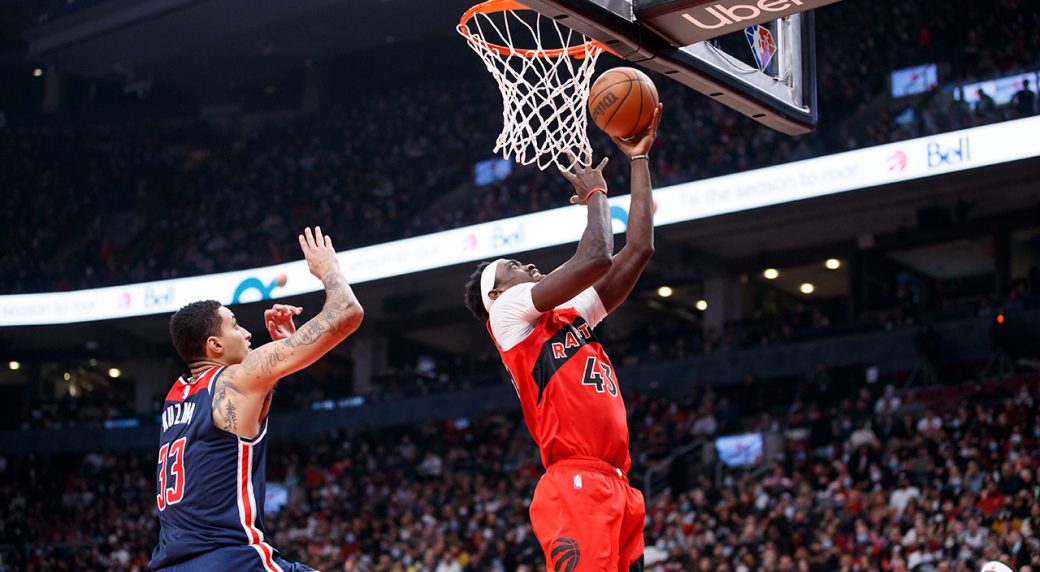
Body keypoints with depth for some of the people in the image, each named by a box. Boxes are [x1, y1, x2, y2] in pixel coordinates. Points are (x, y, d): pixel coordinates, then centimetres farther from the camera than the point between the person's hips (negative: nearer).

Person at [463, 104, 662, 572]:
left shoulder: (572, 316, 26)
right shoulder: (508, 311, 2)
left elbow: (638, 249, 24)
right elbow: (596, 259, -9)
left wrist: (639, 160, 25)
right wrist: (595, 193, 9)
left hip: (616, 488, 9)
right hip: (575, 486, -9)